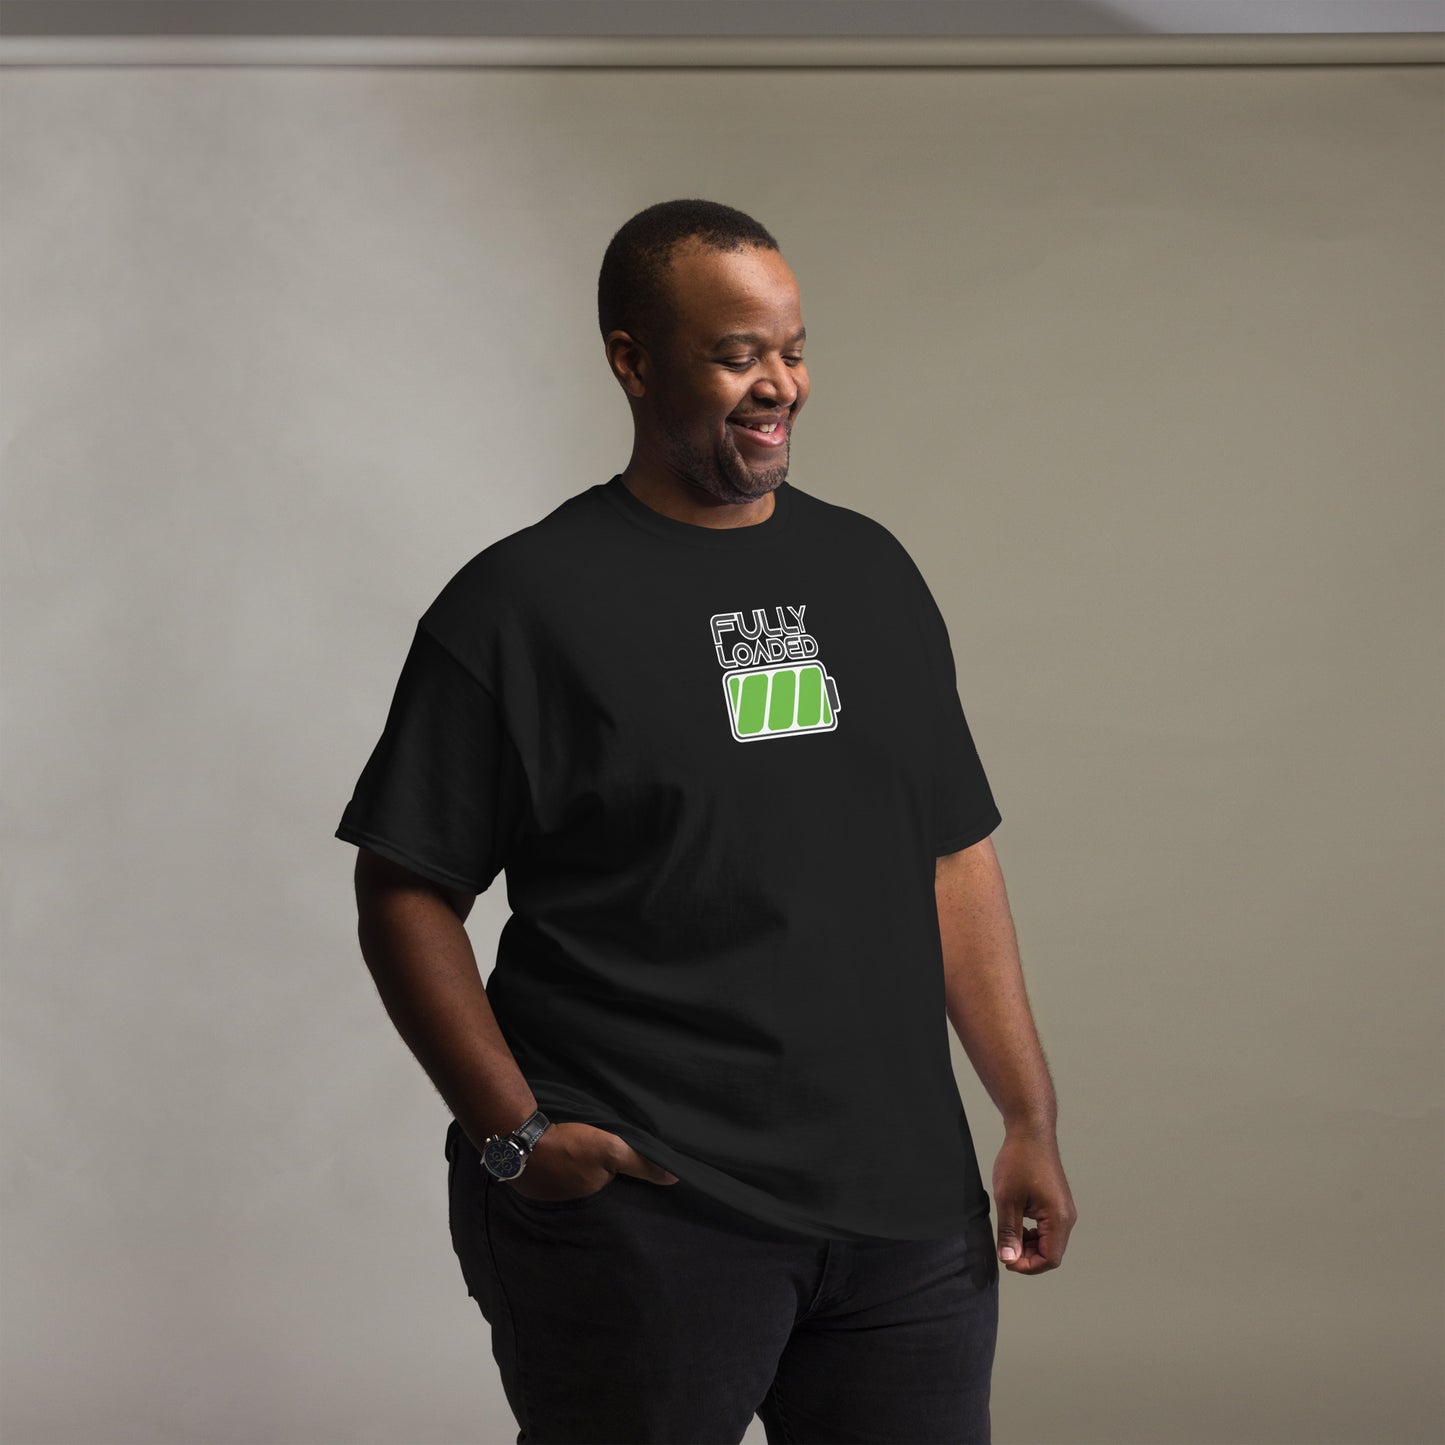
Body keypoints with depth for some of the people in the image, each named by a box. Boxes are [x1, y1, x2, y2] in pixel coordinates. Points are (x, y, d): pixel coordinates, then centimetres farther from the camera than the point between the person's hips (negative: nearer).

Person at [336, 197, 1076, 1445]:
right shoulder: (524, 602, -4)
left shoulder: (870, 571, 13)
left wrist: (1031, 1119, 9)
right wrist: (515, 1135, -13)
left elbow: (954, 859, 14)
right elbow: (406, 895, -4)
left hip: (900, 1204, 5)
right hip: (640, 1220, -5)